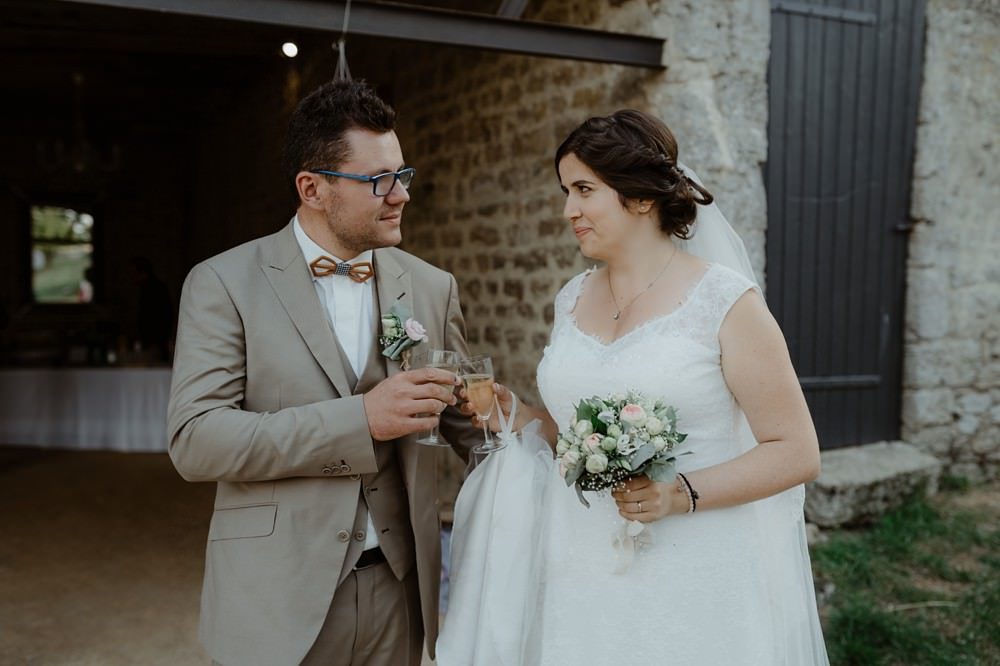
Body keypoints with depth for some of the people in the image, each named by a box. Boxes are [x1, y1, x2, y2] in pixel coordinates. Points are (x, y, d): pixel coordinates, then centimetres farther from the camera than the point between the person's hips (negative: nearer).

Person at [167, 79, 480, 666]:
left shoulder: (432, 288, 4)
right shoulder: (223, 284, -6)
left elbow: (466, 422, 9)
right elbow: (194, 440, -15)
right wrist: (361, 419, -22)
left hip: (397, 593, 3)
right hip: (279, 601, -3)